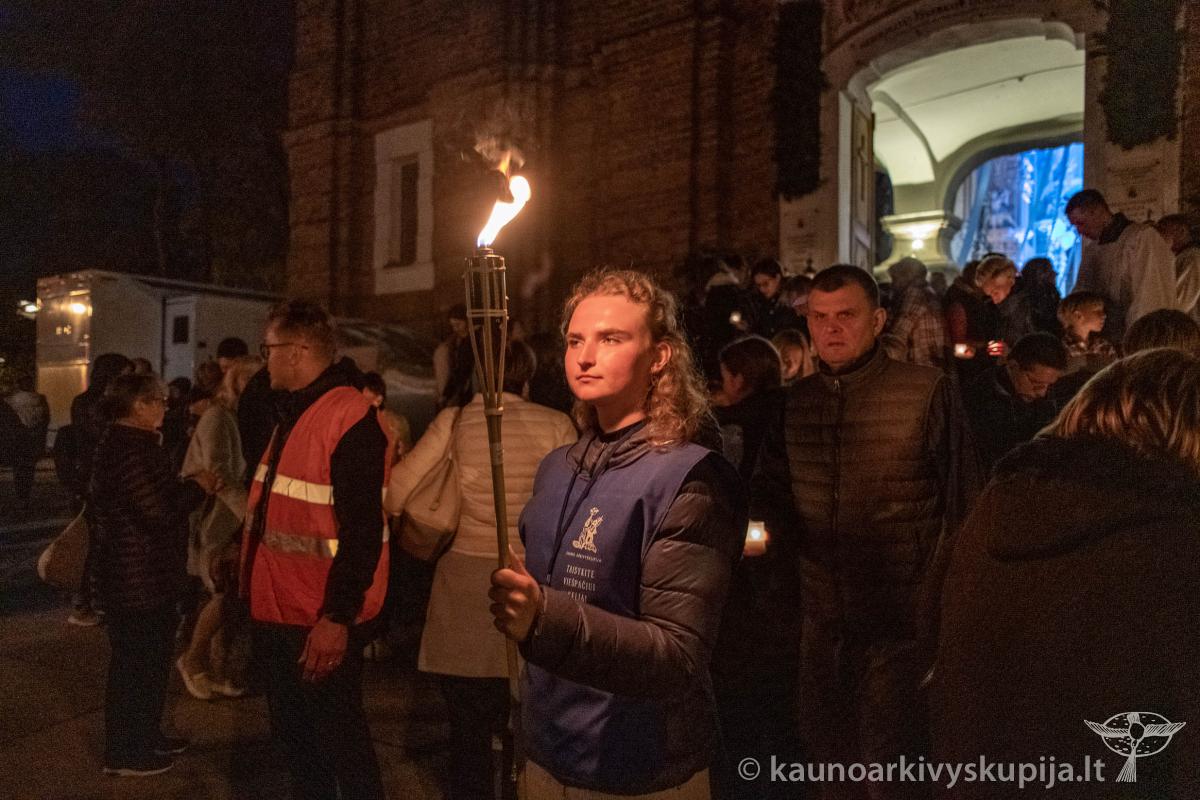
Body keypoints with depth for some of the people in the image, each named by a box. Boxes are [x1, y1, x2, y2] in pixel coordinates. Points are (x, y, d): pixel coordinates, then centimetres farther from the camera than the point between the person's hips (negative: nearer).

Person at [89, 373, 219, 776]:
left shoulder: (129, 444, 13)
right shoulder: (127, 450, -22)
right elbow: (159, 512, -27)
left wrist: (193, 486, 4)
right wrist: (197, 488, -12)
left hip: (144, 576, 11)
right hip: (137, 579, -11)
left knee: (151, 658, 20)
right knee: (135, 663, 2)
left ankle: (146, 736, 34)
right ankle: (124, 753, 15)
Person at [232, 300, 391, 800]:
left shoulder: (350, 418, -20)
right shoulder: (293, 414, 12)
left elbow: (362, 529, -25)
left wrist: (337, 618, -26)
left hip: (322, 623, -9)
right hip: (278, 612, 9)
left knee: (340, 742, 6)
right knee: (294, 738, 21)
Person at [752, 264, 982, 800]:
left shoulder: (927, 390, -9)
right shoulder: (794, 401, 5)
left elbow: (962, 501, -5)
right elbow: (768, 488, 12)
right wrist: (768, 521, -9)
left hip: (901, 618, -5)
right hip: (822, 615, 5)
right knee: (824, 749, 19)